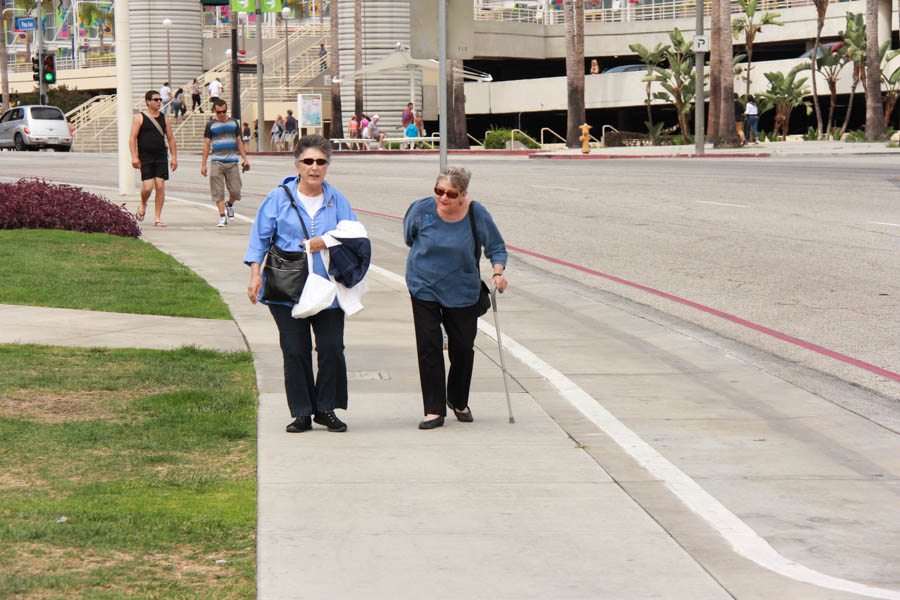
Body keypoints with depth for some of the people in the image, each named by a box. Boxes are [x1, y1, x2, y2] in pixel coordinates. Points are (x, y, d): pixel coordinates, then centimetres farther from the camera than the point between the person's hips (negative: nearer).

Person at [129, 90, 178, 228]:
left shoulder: (164, 118, 11)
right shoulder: (140, 118, -1)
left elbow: (171, 139, 15)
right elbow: (132, 138, -4)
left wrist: (174, 157, 8)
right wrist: (134, 157, -14)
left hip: (161, 157, 4)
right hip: (145, 158, -4)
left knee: (160, 186, -4)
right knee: (148, 187, -12)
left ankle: (157, 218, 3)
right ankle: (143, 206, 21)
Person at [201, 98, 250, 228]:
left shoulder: (234, 123, 12)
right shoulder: (211, 125, 7)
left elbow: (239, 142, 18)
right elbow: (206, 145, 8)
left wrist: (245, 159, 11)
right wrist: (203, 165, 4)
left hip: (232, 162, 1)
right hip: (216, 162, -1)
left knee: (235, 190, -1)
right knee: (218, 191, -6)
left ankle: (230, 205, 30)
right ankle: (222, 217, -1)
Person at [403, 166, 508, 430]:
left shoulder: (477, 215, -14)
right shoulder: (421, 210, -13)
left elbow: (496, 247, -2)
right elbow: (409, 237, 9)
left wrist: (498, 272, -18)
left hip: (462, 291, 0)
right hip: (424, 287, 0)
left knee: (462, 347, 8)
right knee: (429, 346, -7)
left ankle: (459, 401, 32)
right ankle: (434, 410, -1)